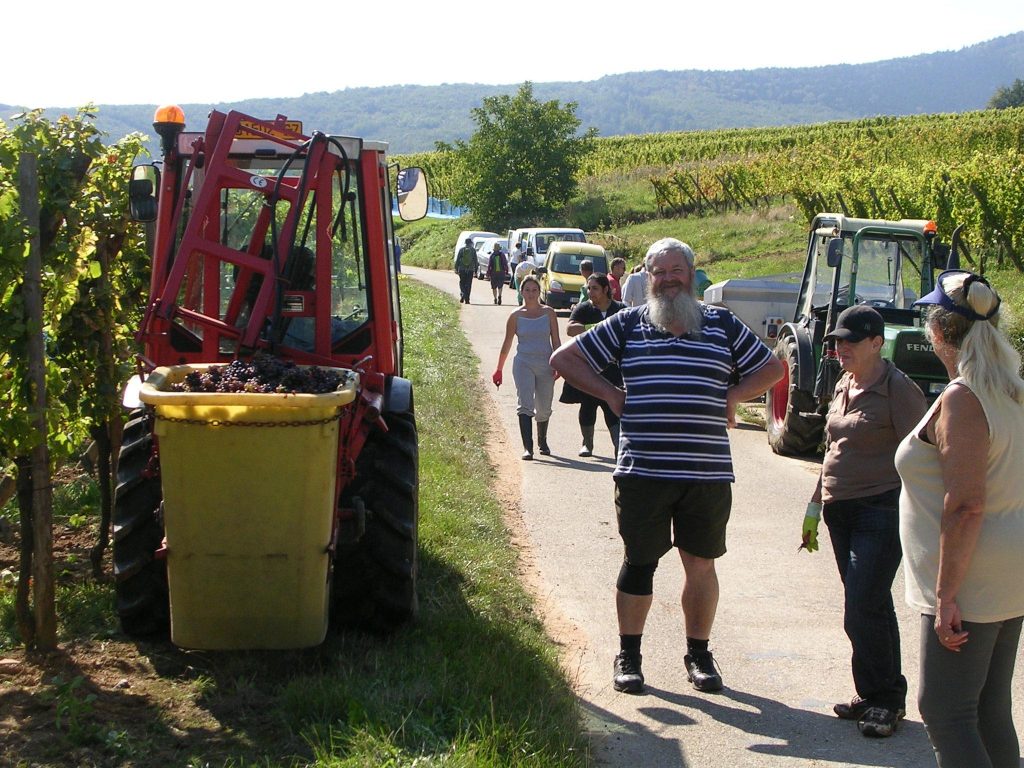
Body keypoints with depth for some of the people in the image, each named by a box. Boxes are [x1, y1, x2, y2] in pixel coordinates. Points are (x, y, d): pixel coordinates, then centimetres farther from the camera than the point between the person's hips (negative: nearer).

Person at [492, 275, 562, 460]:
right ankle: (527, 447, -22)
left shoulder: (549, 313, 4)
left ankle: (542, 442, 35)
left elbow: (556, 341, 5)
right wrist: (499, 369, 11)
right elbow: (507, 344, 9)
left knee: (544, 409, 11)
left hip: (545, 365, 1)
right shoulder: (516, 316, 2)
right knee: (525, 405, -16)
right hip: (523, 363, -1)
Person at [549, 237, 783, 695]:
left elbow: (771, 370, 18)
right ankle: (628, 656, 17)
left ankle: (698, 654, 21)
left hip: (708, 472, 1)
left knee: (701, 564, 7)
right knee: (639, 563, 4)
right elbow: (564, 358, 11)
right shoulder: (627, 325, 7)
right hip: (642, 470, -1)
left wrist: (732, 397, 4)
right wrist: (610, 395, 2)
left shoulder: (722, 325, 10)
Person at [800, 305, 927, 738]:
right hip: (841, 509, 8)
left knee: (862, 611, -10)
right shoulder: (843, 386, 14)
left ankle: (885, 699, 5)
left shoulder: (898, 389, -11)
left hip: (881, 511, -8)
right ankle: (877, 697, 20)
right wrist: (816, 504, 21)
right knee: (872, 608, 13)